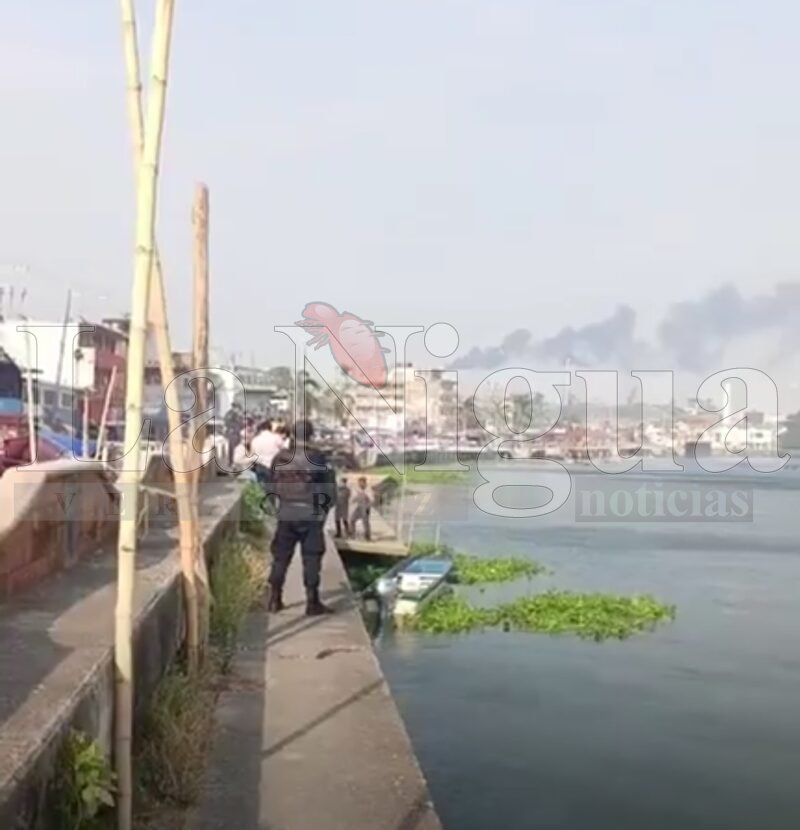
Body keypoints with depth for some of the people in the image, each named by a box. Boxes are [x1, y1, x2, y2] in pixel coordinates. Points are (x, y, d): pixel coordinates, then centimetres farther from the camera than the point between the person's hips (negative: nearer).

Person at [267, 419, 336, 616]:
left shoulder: (280, 458, 3)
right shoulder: (317, 459, -8)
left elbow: (272, 486, 9)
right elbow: (329, 489, -4)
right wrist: (325, 508, 11)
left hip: (286, 515, 3)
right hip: (311, 515, -3)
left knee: (281, 557, 11)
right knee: (311, 559, 2)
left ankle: (275, 600, 15)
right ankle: (312, 603, 3)